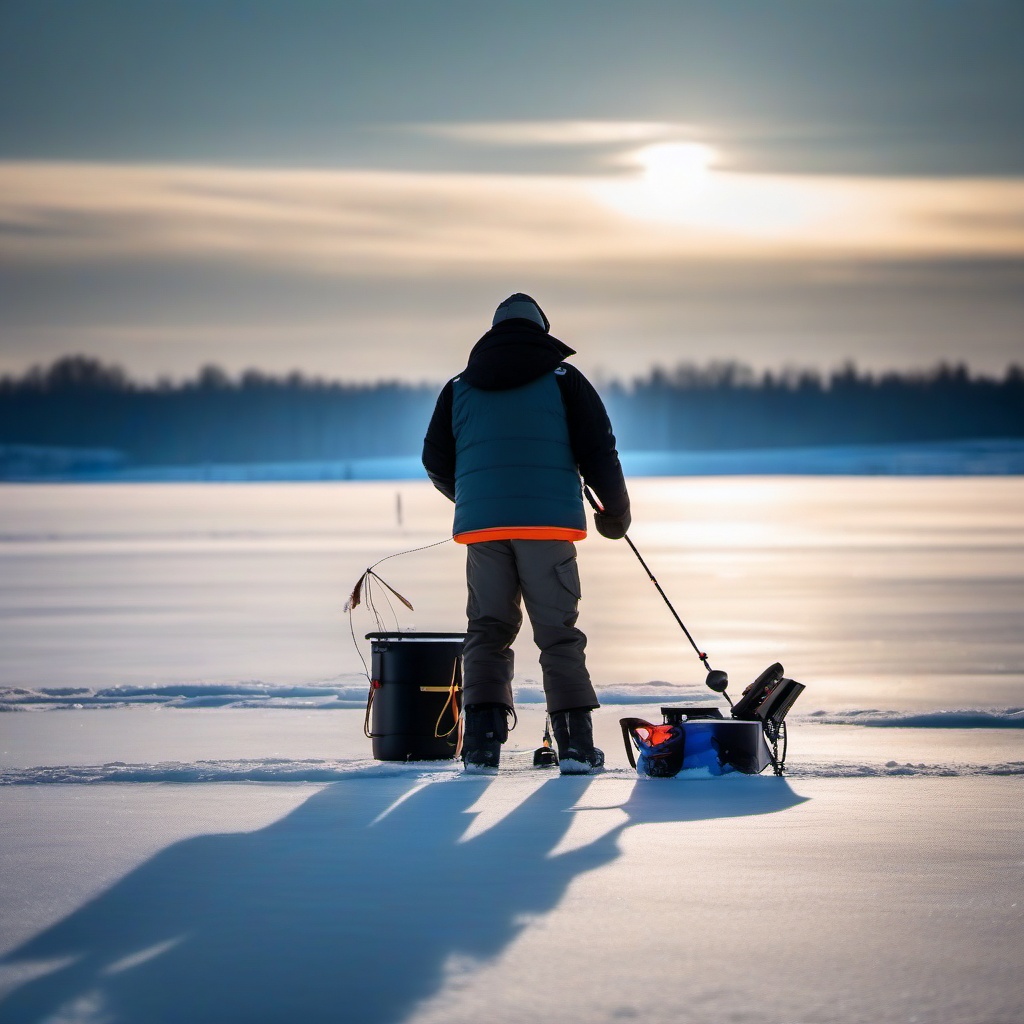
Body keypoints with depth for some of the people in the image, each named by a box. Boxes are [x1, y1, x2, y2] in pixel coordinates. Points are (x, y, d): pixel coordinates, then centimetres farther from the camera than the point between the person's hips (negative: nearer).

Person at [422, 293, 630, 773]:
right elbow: (598, 451, 3)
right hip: (549, 520, -2)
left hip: (481, 522, 2)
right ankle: (575, 745, -4)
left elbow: (436, 463, 16)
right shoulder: (562, 378, 8)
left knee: (487, 630, 9)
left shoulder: (460, 386, 16)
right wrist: (616, 511, 17)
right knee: (558, 634, 1)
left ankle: (482, 740, -2)